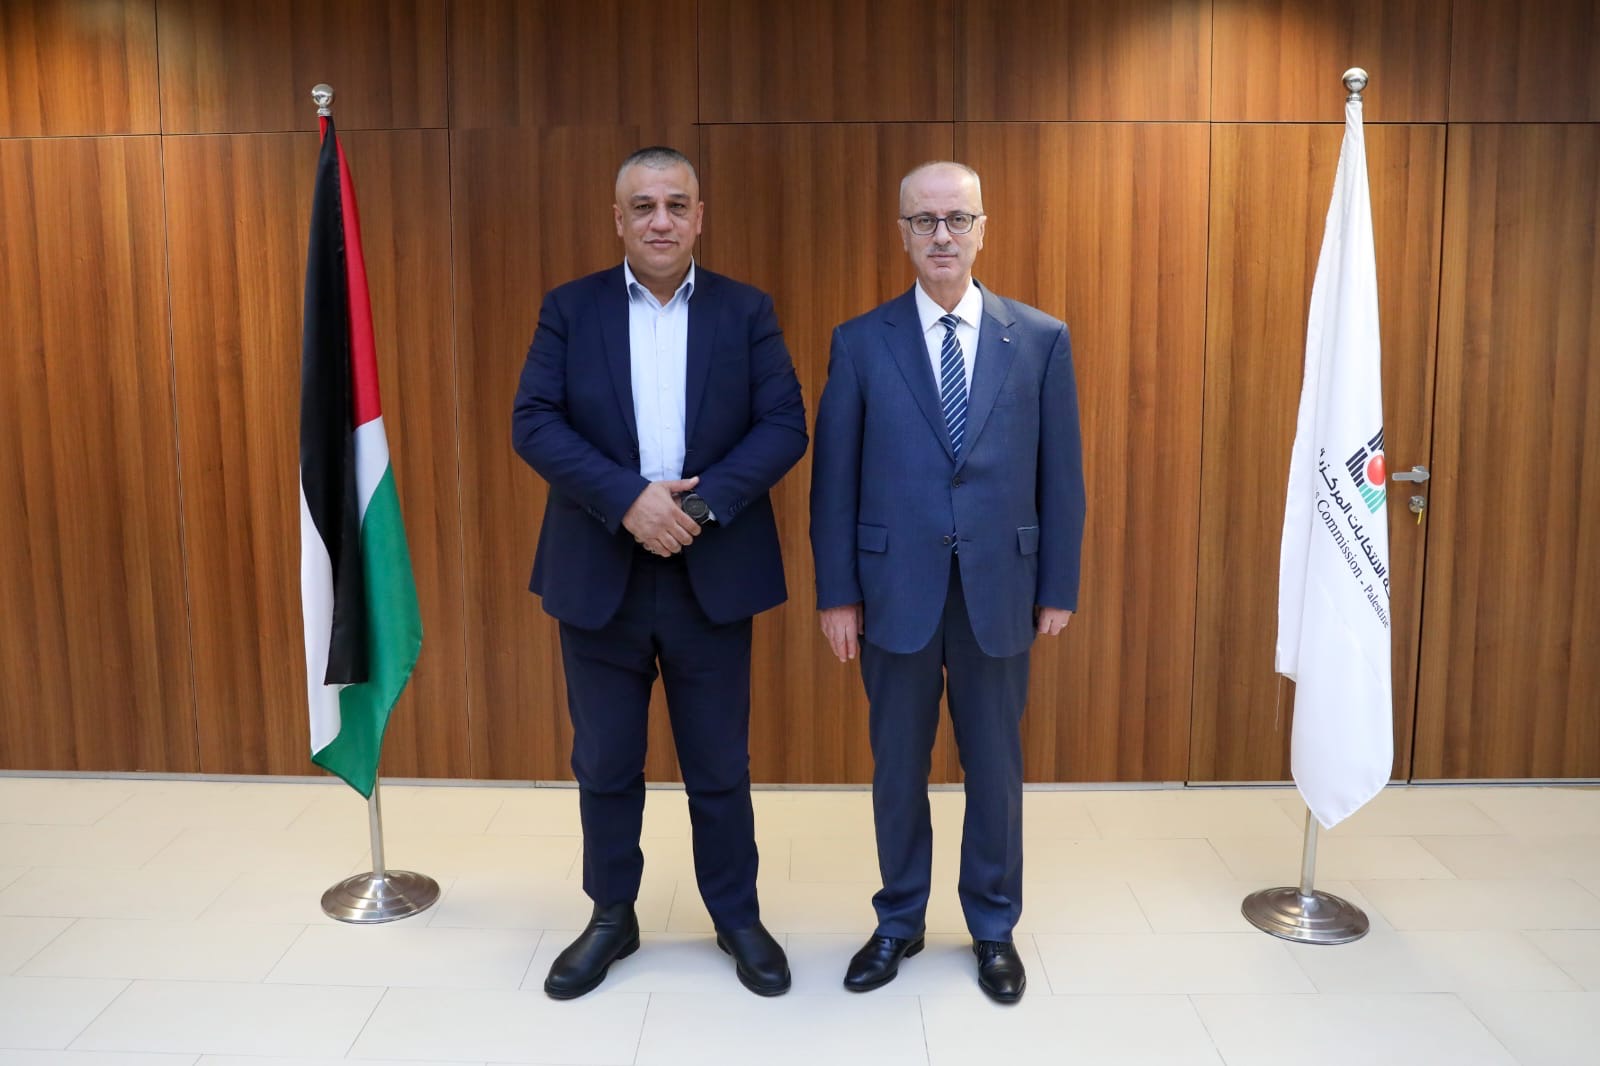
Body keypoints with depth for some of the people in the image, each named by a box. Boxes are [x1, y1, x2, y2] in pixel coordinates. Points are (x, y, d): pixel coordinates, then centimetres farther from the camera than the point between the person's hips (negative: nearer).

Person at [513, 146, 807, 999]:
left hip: (712, 575, 0)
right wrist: (628, 498, -20)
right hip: (598, 575, 1)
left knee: (719, 765, 11)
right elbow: (534, 423, -6)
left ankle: (737, 916, 30)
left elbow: (784, 427, -5)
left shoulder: (747, 312, 3)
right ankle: (611, 917, 32)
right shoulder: (569, 309, 3)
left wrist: (701, 501, -19)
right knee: (604, 763, 12)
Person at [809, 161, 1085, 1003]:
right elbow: (834, 479, -1)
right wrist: (835, 593, -3)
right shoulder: (860, 342, -1)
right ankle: (899, 922, 32)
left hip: (998, 590, 1)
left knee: (995, 765, 13)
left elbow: (1060, 475, 3)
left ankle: (993, 927, 33)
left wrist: (1059, 587, 2)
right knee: (897, 765, 13)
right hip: (895, 589, 0)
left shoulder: (1041, 340, 1)